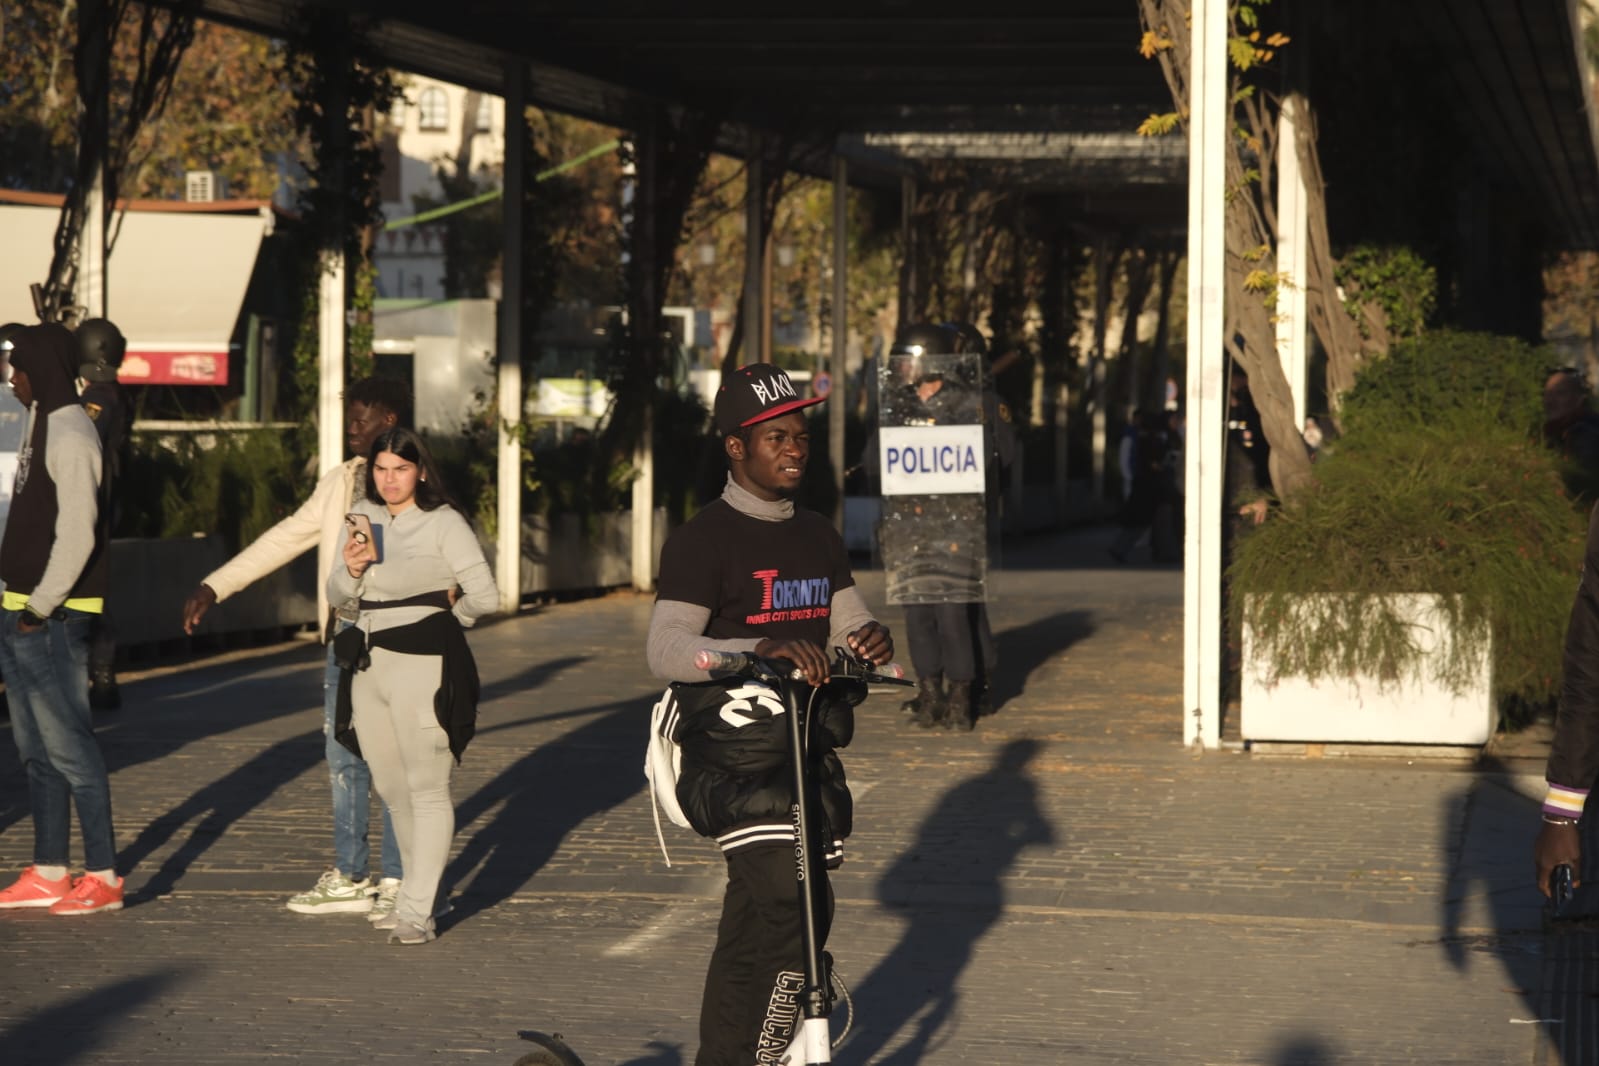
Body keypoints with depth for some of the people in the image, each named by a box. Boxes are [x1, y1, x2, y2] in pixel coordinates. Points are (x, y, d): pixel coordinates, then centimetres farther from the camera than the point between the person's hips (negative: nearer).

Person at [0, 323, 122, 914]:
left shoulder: (70, 434, -15)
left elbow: (76, 533, -21)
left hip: (52, 620, -10)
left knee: (69, 745, -7)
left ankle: (102, 876, -4)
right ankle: (48, 874, 19)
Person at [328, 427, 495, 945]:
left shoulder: (444, 523, -8)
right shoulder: (363, 515, 11)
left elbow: (484, 596, -10)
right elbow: (336, 593, 15)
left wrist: (446, 615, 7)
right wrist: (351, 569, -6)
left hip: (423, 663, -7)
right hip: (369, 662, 7)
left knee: (427, 786, -6)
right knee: (390, 785, 12)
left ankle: (418, 911, -8)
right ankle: (418, 888, 26)